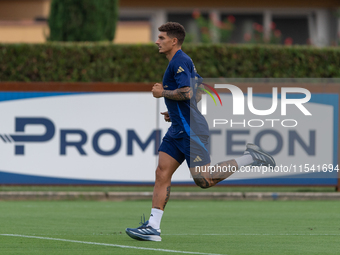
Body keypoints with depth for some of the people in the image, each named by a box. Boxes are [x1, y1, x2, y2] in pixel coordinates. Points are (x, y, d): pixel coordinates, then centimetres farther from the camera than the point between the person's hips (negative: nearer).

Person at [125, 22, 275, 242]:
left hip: (190, 130, -10)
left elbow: (187, 92, -25)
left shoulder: (179, 61, -13)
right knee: (162, 174, 1)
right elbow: (199, 91, 27)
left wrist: (163, 93, -11)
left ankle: (249, 158, 0)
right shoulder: (184, 61, 18)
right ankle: (153, 227, -3)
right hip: (178, 130, 10)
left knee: (204, 180, -10)